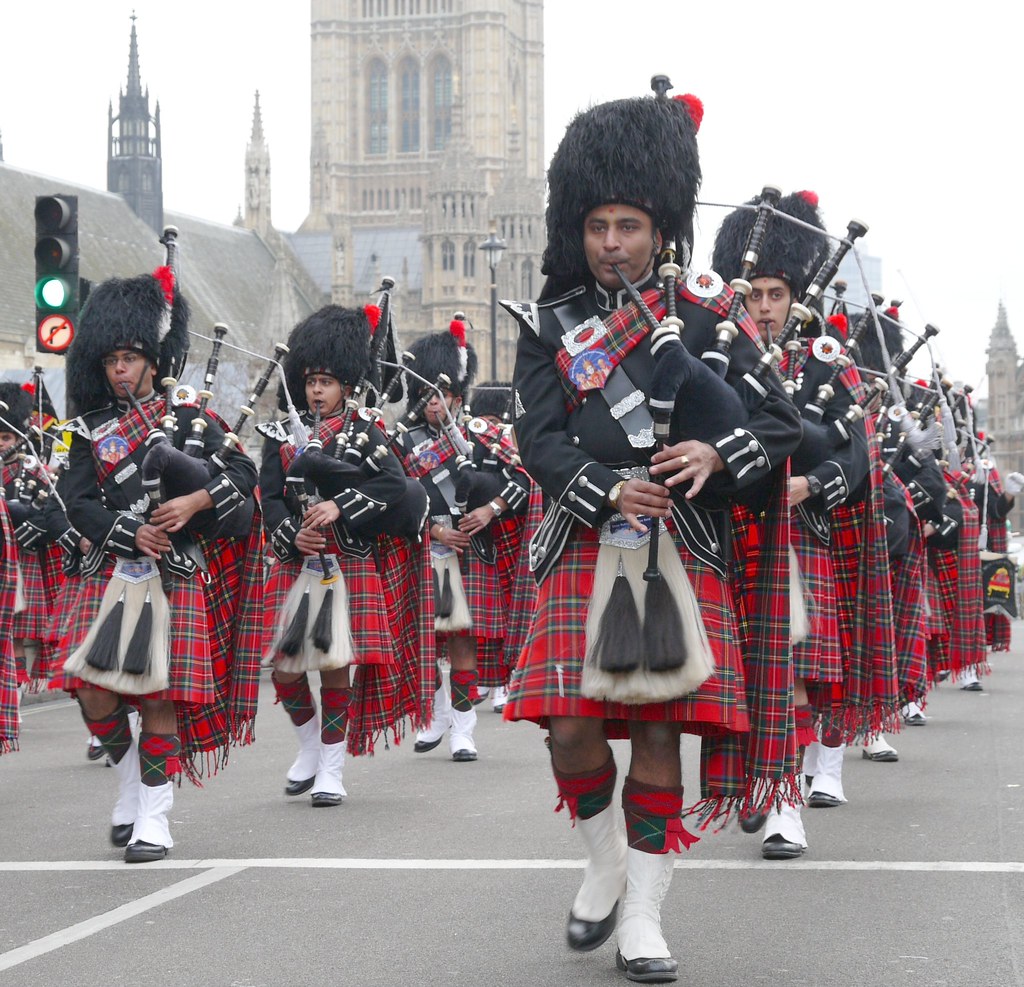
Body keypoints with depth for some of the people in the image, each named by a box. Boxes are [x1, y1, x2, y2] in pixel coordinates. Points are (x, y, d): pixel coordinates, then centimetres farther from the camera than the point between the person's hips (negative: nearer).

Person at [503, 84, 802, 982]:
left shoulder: (707, 314, 7)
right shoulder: (550, 326, 8)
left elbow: (781, 423, 3)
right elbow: (539, 440, -3)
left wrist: (716, 455, -17)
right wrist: (608, 492, -21)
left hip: (685, 552, 0)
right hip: (584, 549, 1)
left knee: (659, 731, -2)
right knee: (572, 729, -8)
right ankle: (606, 864, 20)